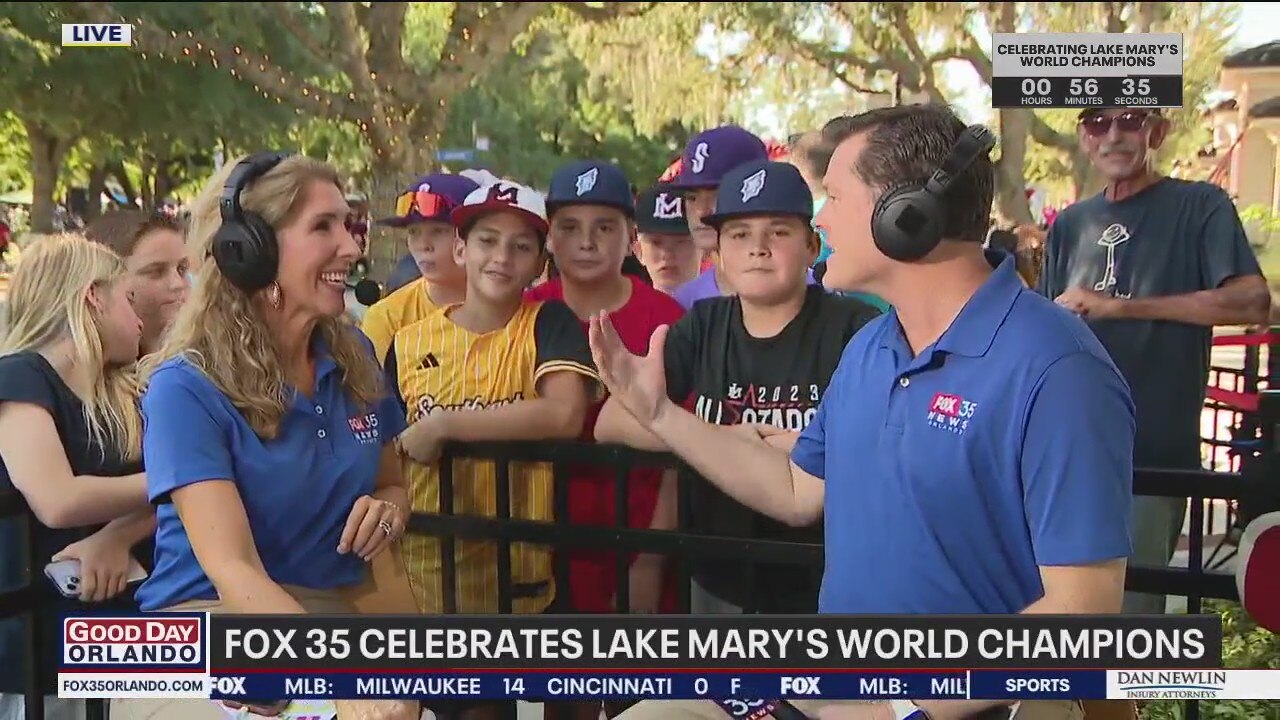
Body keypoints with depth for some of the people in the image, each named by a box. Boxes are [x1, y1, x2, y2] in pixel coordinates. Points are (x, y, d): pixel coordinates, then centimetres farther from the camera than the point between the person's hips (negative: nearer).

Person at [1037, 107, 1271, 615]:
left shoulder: (1199, 206, -2)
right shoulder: (1071, 224, 13)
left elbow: (1253, 302, -17)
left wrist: (1119, 306, -18)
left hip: (1151, 452, -5)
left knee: (1129, 605, 1)